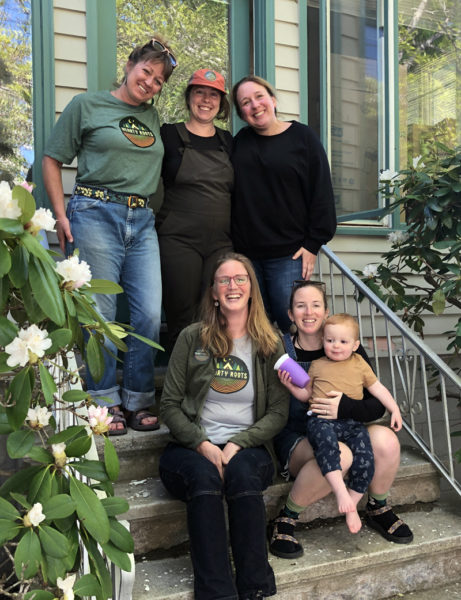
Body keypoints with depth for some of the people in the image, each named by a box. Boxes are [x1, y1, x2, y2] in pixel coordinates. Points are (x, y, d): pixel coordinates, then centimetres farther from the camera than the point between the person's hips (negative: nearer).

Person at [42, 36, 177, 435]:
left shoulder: (153, 116, 20)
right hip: (96, 215, -4)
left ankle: (138, 402, 14)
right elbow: (52, 160, 6)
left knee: (150, 315, -2)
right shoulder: (87, 105, 7)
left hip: (142, 222, 5)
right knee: (99, 315, -2)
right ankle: (105, 404, 13)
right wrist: (62, 216, -4)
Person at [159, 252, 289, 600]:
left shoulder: (270, 345, 7)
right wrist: (202, 444, -13)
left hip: (248, 447, 0)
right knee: (204, 477, -32)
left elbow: (278, 413, 3)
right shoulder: (192, 338, 5)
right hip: (193, 446, 0)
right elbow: (170, 405, 3)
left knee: (243, 473, -33)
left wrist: (238, 444, -13)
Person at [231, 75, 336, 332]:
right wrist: (231, 246, 5)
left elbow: (321, 193, -2)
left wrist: (313, 244, -7)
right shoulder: (240, 141, 11)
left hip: (288, 254, -3)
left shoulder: (303, 136, 1)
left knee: (292, 324, -4)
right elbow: (233, 193, 14)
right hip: (245, 253, 4)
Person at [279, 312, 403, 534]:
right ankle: (341, 492, -38)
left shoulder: (359, 364, 18)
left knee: (365, 460, -21)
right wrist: (291, 386, 4)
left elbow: (378, 388, 21)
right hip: (321, 419, -2)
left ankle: (352, 505, -1)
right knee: (326, 441, -37)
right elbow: (306, 395, 22)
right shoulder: (317, 365, 17)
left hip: (352, 422, 2)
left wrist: (394, 409, 11)